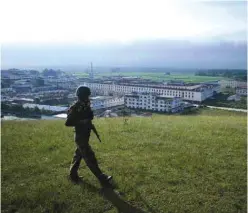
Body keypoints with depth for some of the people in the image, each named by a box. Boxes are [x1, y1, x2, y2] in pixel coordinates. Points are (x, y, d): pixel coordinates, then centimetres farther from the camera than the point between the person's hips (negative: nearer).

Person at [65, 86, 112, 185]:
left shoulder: (85, 106, 6)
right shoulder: (75, 108, -19)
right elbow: (67, 123, -21)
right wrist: (81, 122, -25)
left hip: (85, 135, 9)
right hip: (80, 136, -9)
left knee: (78, 155, 19)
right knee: (90, 157, -4)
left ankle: (73, 175, 33)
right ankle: (102, 178, 1)